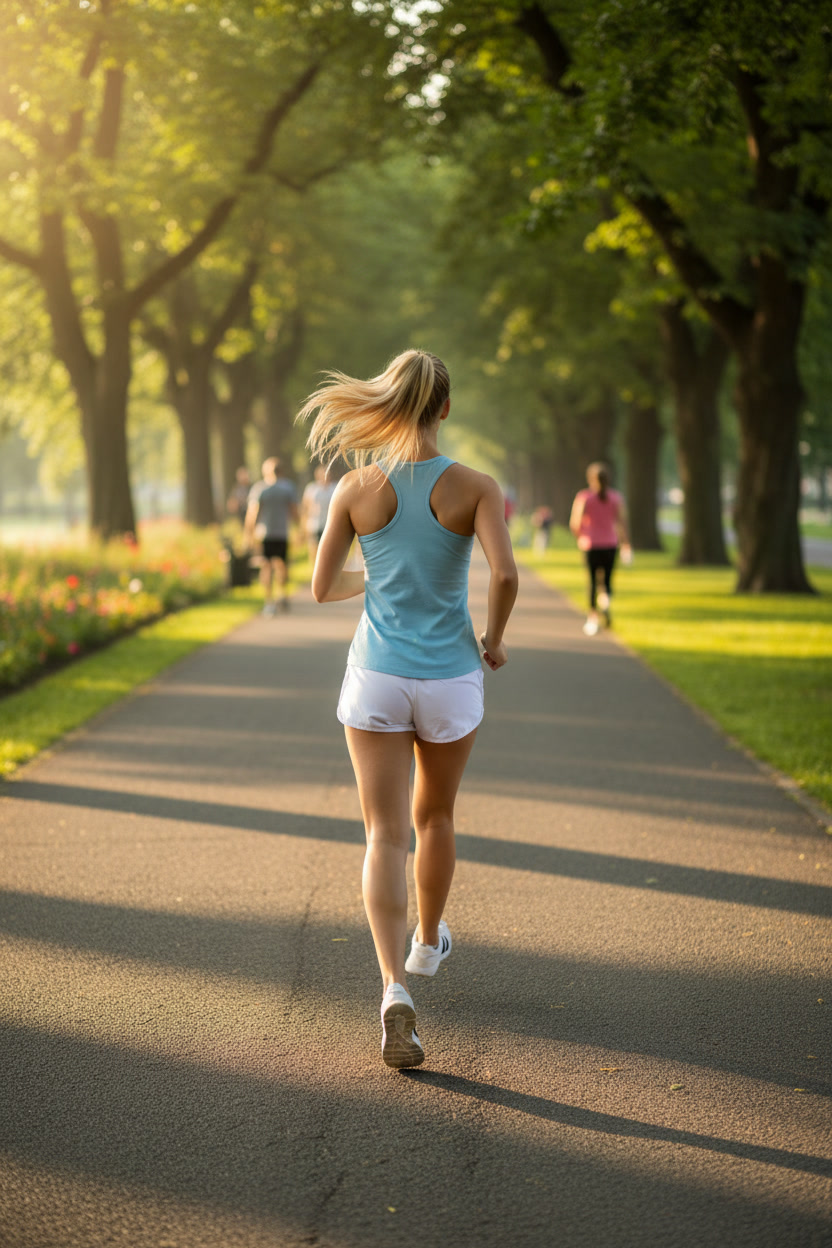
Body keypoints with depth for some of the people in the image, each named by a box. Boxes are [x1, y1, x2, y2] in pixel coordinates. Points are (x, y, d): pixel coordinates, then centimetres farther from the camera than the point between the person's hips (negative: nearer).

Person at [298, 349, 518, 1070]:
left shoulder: (358, 488, -4)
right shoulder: (475, 488, -8)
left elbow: (323, 588, 1)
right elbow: (505, 574, -21)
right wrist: (494, 641, -2)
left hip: (376, 680, 0)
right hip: (448, 682, 0)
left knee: (386, 838, -1)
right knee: (435, 816, 25)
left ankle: (396, 989, -20)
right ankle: (428, 942, 46)